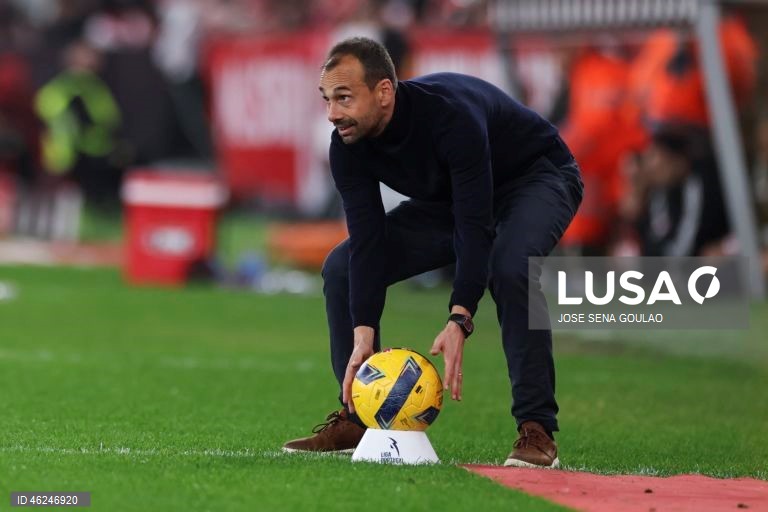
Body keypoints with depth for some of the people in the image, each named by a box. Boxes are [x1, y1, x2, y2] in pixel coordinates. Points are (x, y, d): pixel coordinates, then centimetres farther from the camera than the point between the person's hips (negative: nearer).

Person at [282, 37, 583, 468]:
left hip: (538, 178, -7)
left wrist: (460, 321, -47)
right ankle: (357, 420, 6)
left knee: (508, 266, -38)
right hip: (447, 199, 7)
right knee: (341, 268, -4)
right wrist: (363, 335, -31)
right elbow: (368, 242, -20)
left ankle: (538, 428, -30)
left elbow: (475, 225, -40)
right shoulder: (348, 144, -19)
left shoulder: (450, 113, -39)